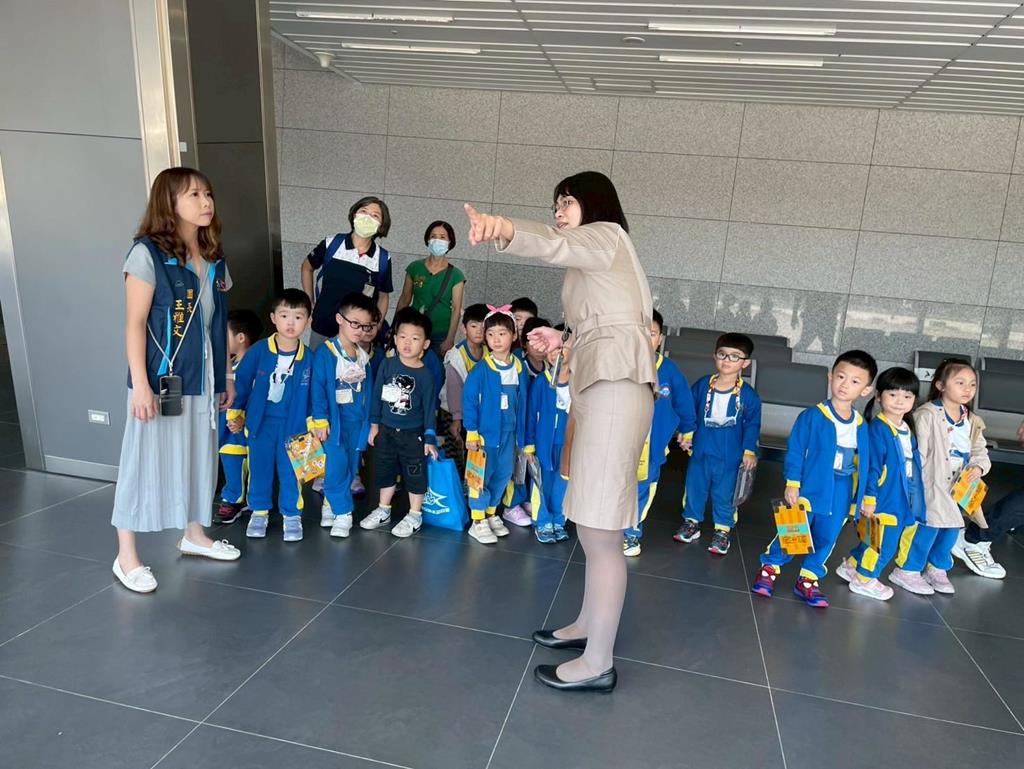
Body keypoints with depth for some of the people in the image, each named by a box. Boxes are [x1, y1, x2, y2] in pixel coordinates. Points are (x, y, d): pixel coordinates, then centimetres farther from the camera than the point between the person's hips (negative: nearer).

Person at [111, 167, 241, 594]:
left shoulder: (214, 259, 9)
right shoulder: (148, 254, -10)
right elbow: (134, 323, -12)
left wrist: (226, 375, 13)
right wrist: (140, 383, -17)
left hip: (203, 379, 7)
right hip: (162, 379, -6)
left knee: (199, 456, 16)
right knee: (147, 460, 2)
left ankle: (194, 535, 34)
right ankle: (127, 557, 14)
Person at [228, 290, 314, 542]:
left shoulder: (308, 358, -6)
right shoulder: (259, 350, -9)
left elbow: (313, 394, 2)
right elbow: (241, 382, 1)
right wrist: (235, 414, 4)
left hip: (293, 424, 0)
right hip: (260, 421, 1)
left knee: (290, 470, 6)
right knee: (260, 468, 11)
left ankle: (292, 514, 20)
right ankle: (259, 512, 27)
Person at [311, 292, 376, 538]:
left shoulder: (364, 356, 8)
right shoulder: (325, 352, -9)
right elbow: (318, 388, -11)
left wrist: (370, 422, 11)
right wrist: (320, 419, -13)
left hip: (357, 421, 5)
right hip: (334, 419, -5)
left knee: (351, 467, 10)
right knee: (338, 465, -9)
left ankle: (330, 505, 26)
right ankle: (342, 513, 2)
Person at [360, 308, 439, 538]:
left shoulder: (425, 374, -13)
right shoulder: (387, 365, -5)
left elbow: (430, 407, -9)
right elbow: (377, 395, 3)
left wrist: (430, 438, -9)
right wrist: (374, 424, 5)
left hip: (412, 434, -4)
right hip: (386, 430, 4)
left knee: (414, 474, 7)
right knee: (384, 471, 18)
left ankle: (415, 515, 23)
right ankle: (383, 510, 36)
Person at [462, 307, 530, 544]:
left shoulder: (519, 368, 2)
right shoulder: (481, 368, -11)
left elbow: (522, 403, 7)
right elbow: (468, 399, -11)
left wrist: (521, 435, 8)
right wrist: (471, 432, -14)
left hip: (508, 432, 5)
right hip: (485, 430, -5)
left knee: (503, 474, 14)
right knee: (482, 475, 1)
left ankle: (491, 514, 32)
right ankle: (477, 522, 13)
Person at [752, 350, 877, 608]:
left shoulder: (861, 426, 3)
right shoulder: (812, 416, -10)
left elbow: (864, 463, 10)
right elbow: (795, 452, -9)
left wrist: (865, 496, 11)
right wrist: (792, 484, -13)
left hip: (840, 496, 4)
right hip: (809, 488, -4)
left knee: (826, 539, 11)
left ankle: (807, 580, 27)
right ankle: (769, 568, 22)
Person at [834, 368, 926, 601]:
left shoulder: (908, 430, 10)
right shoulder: (877, 429, -16)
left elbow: (913, 465, 16)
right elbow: (872, 467, -17)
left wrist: (914, 496, 17)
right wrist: (869, 498, -17)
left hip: (902, 499, 8)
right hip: (885, 499, -8)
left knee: (877, 540, 18)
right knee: (884, 544, 2)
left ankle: (851, 565, 36)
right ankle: (864, 580, 21)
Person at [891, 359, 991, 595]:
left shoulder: (973, 422, 9)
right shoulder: (927, 415, -14)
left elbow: (980, 451, 15)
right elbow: (917, 453, -15)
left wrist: (978, 467, -7)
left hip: (957, 488, 7)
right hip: (929, 487, -7)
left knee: (951, 529, 14)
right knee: (926, 527, -6)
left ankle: (937, 569, 34)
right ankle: (907, 570, 11)